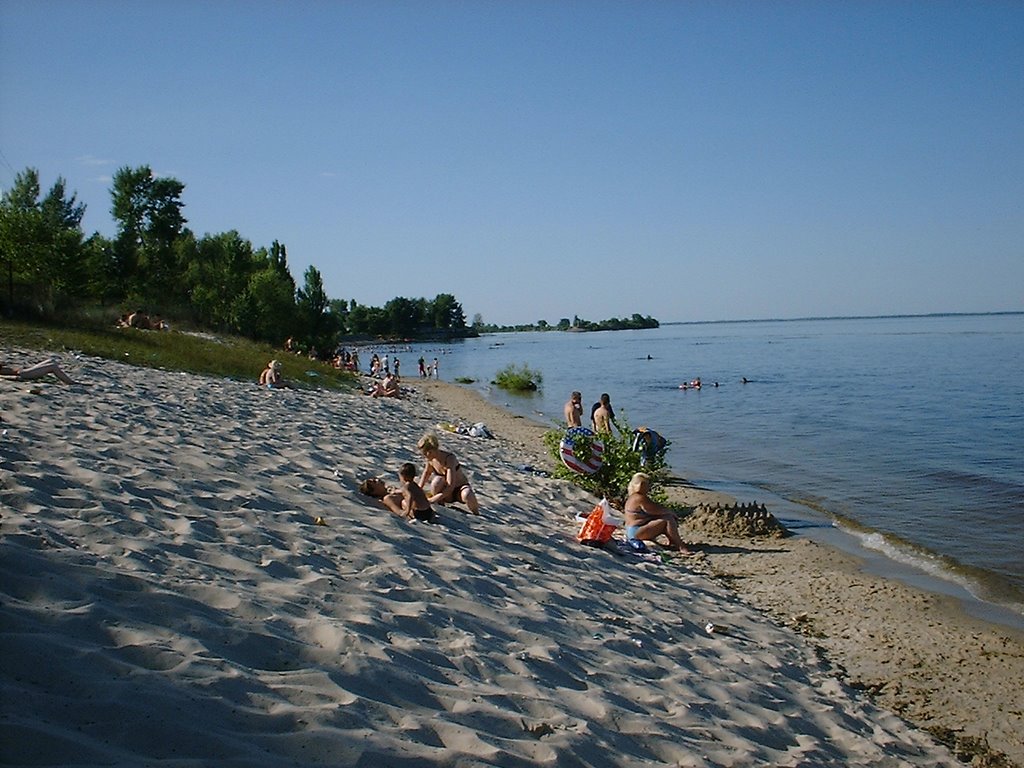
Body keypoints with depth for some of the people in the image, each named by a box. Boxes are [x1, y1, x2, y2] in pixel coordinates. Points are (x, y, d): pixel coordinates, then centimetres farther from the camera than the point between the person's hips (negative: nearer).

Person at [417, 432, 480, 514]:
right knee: (438, 480, -32)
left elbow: (450, 487, -35)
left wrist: (432, 500, -39)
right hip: (447, 497, 4)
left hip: (460, 488, -3)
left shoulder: (449, 459, -28)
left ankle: (476, 513, -9)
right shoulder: (431, 459, -9)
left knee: (467, 495, -41)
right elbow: (426, 472, 16)